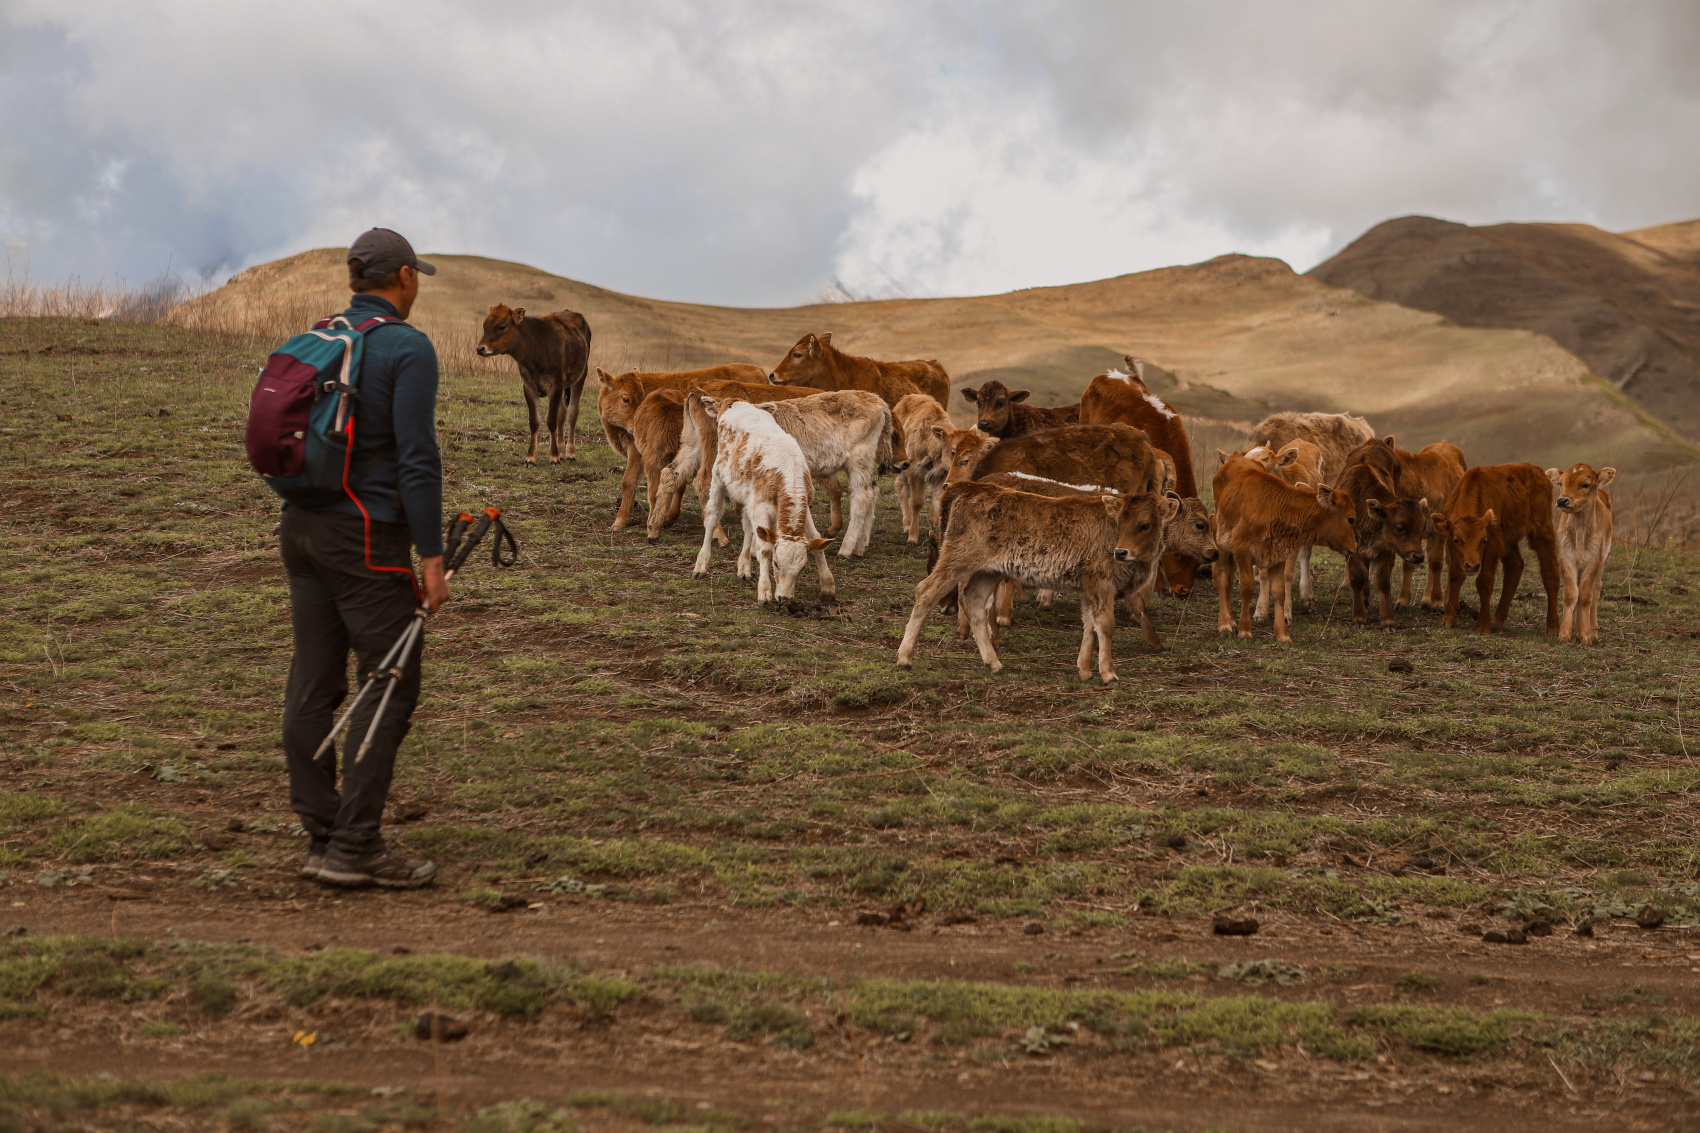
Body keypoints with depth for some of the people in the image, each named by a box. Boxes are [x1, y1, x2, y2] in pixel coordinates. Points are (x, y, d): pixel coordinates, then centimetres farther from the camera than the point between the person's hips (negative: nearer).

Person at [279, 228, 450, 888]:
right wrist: (432, 558, -15)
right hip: (368, 539, -8)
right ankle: (354, 848, -5)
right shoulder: (408, 349, -10)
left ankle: (322, 841, 12)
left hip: (304, 529, 8)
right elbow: (417, 458, -17)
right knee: (390, 687, -2)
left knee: (313, 686, 7)